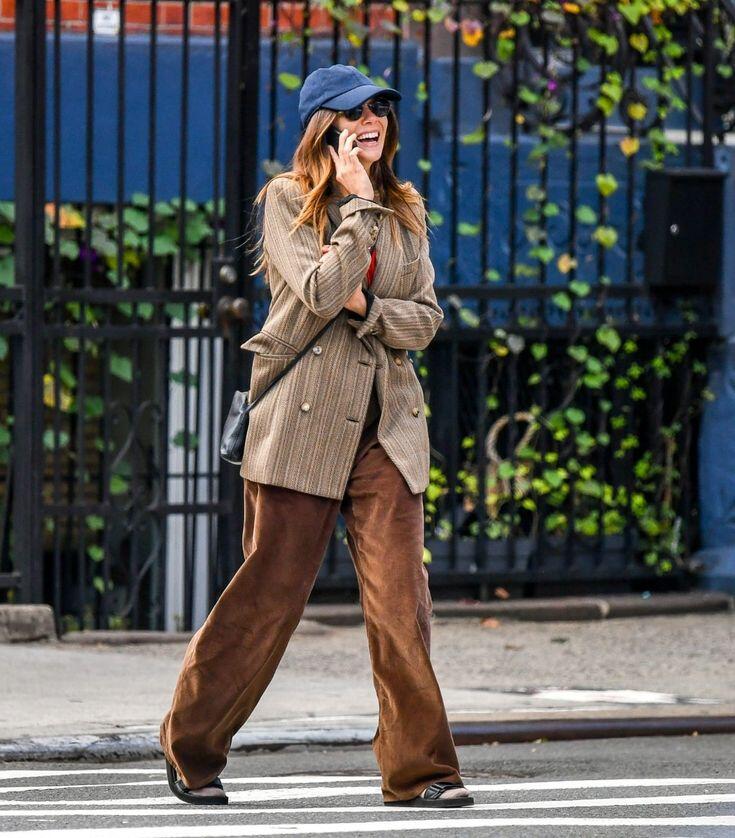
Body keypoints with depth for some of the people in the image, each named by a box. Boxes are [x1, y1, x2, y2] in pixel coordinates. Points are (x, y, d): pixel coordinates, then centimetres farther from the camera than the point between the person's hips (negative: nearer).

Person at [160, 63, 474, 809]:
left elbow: (426, 319, 9)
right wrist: (359, 208, -12)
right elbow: (319, 293, -15)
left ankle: (418, 767, -2)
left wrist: (366, 308, -8)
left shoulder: (404, 210, 14)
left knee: (400, 598, -5)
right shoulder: (288, 200, -1)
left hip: (386, 424, 4)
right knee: (267, 594, -1)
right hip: (304, 420, -4)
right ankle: (191, 749, 13)